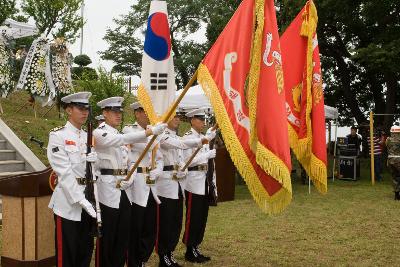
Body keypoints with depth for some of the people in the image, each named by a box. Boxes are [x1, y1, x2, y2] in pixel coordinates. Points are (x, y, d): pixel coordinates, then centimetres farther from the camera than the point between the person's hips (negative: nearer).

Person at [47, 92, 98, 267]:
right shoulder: (58, 136, -9)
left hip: (88, 200, 6)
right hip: (68, 202, -6)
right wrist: (80, 200, -21)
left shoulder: (88, 137, 12)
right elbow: (64, 172, -16)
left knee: (86, 251, 14)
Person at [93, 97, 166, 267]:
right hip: (108, 189, -8)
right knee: (107, 236, 0)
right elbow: (123, 139, -28)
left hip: (124, 190, 8)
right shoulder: (99, 133, -9)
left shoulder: (120, 135, 17)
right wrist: (150, 131, -35)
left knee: (123, 234, 12)